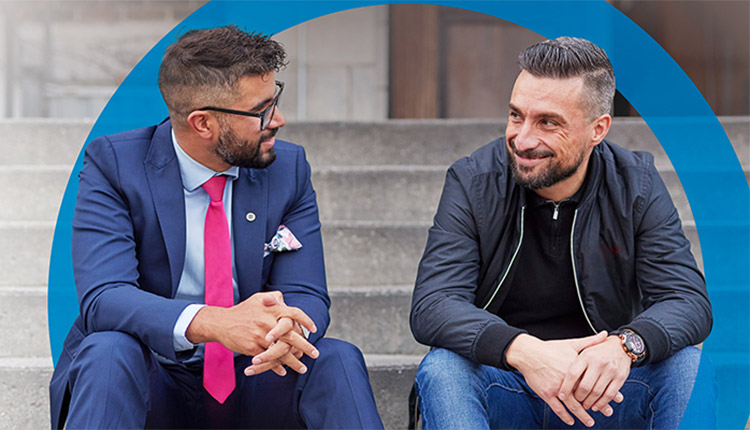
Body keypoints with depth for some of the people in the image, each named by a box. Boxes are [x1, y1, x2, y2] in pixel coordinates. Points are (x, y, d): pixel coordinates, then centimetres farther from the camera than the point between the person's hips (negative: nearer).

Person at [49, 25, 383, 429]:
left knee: (338, 358, -25)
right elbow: (102, 297, -22)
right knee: (110, 350, -34)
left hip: (249, 379, 3)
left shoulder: (288, 169, -1)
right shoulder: (113, 164, -11)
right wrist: (213, 323, -40)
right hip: (151, 381, -2)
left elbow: (306, 296, -5)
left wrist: (287, 328, -32)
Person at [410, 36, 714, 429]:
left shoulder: (637, 186, -5)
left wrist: (626, 345, -37)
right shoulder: (472, 182, -9)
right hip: (503, 388, 0)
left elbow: (689, 301, -13)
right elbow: (431, 306, -19)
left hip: (601, 390, 1)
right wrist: (523, 351, -38)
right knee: (441, 371, -31)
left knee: (688, 364, -26)